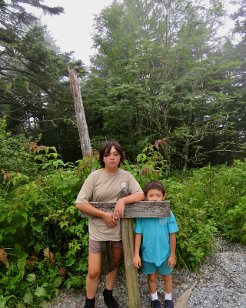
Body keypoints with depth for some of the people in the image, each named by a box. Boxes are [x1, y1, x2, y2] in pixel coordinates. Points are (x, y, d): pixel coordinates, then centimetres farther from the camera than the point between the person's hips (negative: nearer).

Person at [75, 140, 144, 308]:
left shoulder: (126, 175, -5)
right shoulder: (95, 176, -12)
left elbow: (140, 195, -8)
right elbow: (80, 203, -13)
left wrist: (122, 200, -24)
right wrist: (104, 215, -18)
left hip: (119, 230, 3)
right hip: (98, 231, -2)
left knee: (114, 265, 22)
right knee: (94, 272, 6)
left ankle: (108, 294, 47)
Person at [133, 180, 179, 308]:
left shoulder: (168, 214, -16)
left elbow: (172, 236, -8)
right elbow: (138, 235, -8)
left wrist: (172, 255, -3)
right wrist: (136, 254, -8)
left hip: (165, 254, 0)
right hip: (148, 254, 0)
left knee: (167, 278, 23)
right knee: (151, 277, 22)